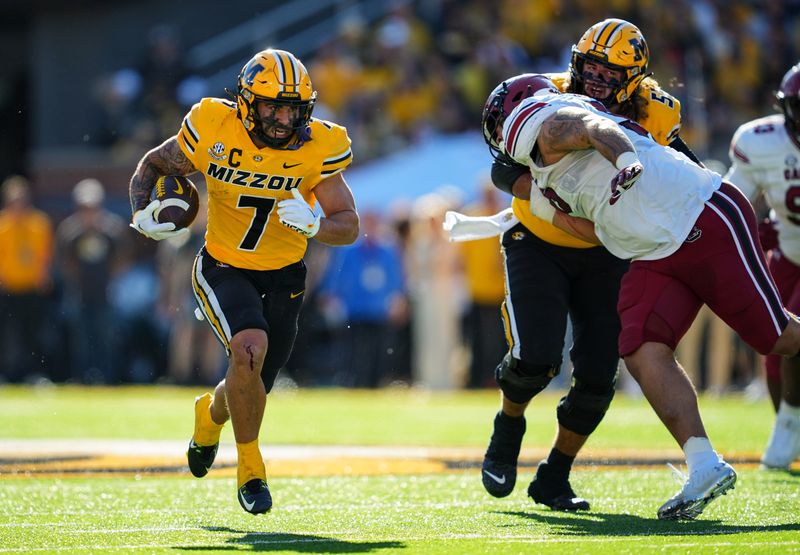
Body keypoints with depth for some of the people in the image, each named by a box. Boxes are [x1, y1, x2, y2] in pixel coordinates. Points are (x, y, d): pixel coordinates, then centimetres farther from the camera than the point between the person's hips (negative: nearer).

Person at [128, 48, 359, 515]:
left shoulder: (320, 147, -17)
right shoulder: (213, 129, -19)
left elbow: (349, 226, -15)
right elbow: (153, 166, -1)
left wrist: (313, 223, -36)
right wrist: (144, 213, -20)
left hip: (283, 277, 2)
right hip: (224, 269, -2)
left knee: (251, 390, 11)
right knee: (250, 348, -29)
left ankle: (211, 414, 51)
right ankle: (250, 468, -9)